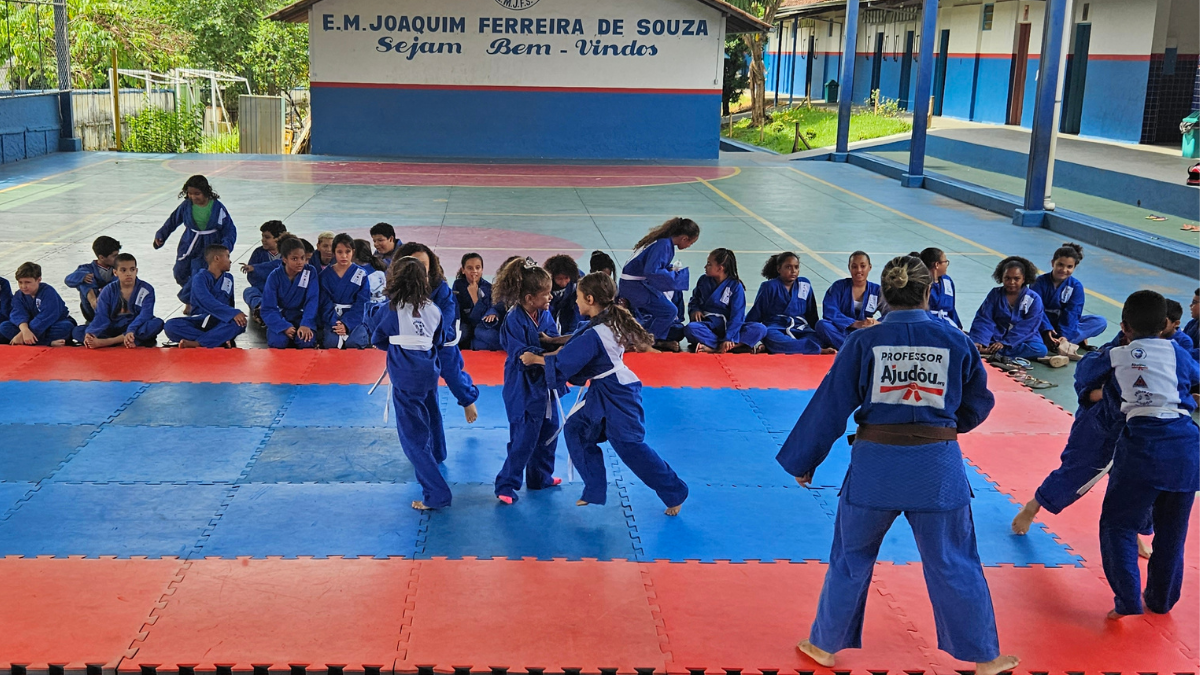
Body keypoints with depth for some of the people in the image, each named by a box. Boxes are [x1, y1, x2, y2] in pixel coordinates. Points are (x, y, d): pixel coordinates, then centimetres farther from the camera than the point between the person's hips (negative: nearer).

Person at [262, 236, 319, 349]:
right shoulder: (275, 276, -7)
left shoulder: (311, 272, -5)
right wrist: (285, 327, -25)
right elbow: (268, 309, -9)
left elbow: (312, 301, -10)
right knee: (278, 341, -30)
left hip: (301, 316, 0)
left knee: (307, 341, -30)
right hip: (280, 318, 0)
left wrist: (306, 324, -27)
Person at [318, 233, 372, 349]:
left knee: (353, 342, -30)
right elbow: (325, 303, 0)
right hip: (332, 319, 1)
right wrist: (334, 322, -18)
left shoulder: (361, 274, 5)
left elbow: (361, 304, -2)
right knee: (331, 341, -28)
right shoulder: (325, 275, 8)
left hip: (355, 318, -1)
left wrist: (346, 324, -16)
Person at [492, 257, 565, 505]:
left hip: (545, 383, 8)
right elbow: (521, 355, -24)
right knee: (524, 438, -6)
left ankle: (540, 477, 37)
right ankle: (505, 486, 8)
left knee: (549, 430, 18)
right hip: (523, 387, -8)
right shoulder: (514, 320, -21)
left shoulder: (545, 314, 2)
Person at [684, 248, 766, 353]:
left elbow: (737, 316, -13)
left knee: (760, 329, -27)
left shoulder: (735, 286, -7)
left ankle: (712, 347, -38)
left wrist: (728, 338, -25)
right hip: (709, 325, 2)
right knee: (690, 329, -33)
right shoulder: (704, 281, 6)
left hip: (729, 326, -2)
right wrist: (694, 309, -5)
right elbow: (695, 300, 20)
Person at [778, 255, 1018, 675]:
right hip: (938, 467, 1)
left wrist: (802, 461, 6)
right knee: (954, 564, 15)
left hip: (875, 464, 0)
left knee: (851, 559, 17)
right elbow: (978, 403, 9)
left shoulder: (864, 342, -6)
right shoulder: (956, 342, -3)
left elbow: (830, 406, -3)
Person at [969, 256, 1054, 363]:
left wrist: (1004, 343, -23)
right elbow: (984, 320, -8)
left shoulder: (1034, 299, -3)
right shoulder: (995, 294, 2)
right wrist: (979, 341, -26)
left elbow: (1026, 327, -12)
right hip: (996, 337, 1)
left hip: (1022, 340, 0)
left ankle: (993, 353, -35)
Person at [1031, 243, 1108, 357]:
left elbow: (1072, 313, -14)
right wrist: (1047, 329, -34)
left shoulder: (1076, 286, -5)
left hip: (1064, 324, 2)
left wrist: (1064, 335, -28)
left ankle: (1062, 343, -34)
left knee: (1101, 322, -18)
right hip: (1044, 323, -2)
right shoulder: (1040, 282, -9)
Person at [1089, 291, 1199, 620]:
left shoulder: (1116, 356, 6)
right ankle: (1161, 599, 28)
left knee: (1118, 524, 7)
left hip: (1142, 442, -2)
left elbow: (1086, 369, 23)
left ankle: (1128, 599, -4)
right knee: (1171, 530, 16)